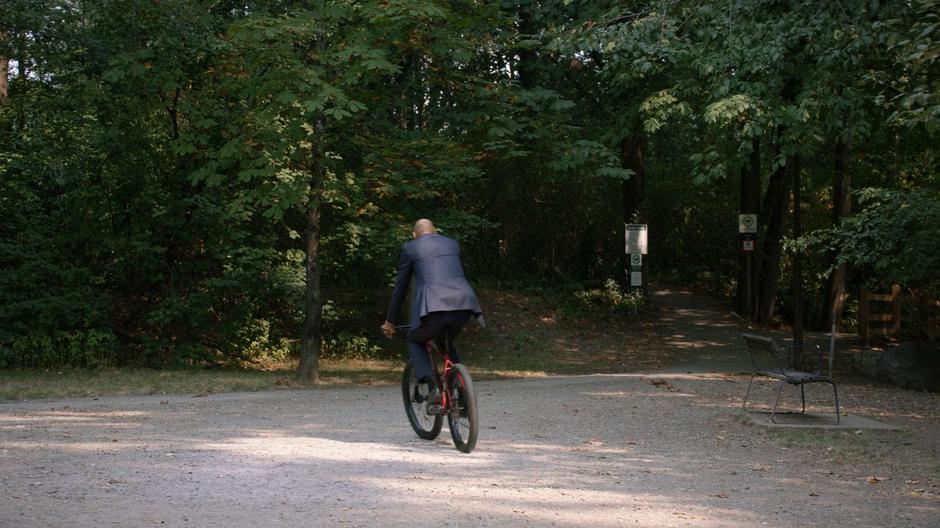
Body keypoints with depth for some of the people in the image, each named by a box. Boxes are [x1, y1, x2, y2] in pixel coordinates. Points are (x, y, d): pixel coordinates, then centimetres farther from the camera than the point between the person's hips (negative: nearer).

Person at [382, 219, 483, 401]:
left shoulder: (410, 248, 14)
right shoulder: (452, 244, 26)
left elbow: (400, 287, 19)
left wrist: (390, 322, 28)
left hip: (434, 307, -4)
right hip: (463, 304, 4)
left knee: (415, 342, 22)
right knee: (447, 343, 32)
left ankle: (432, 387, -2)